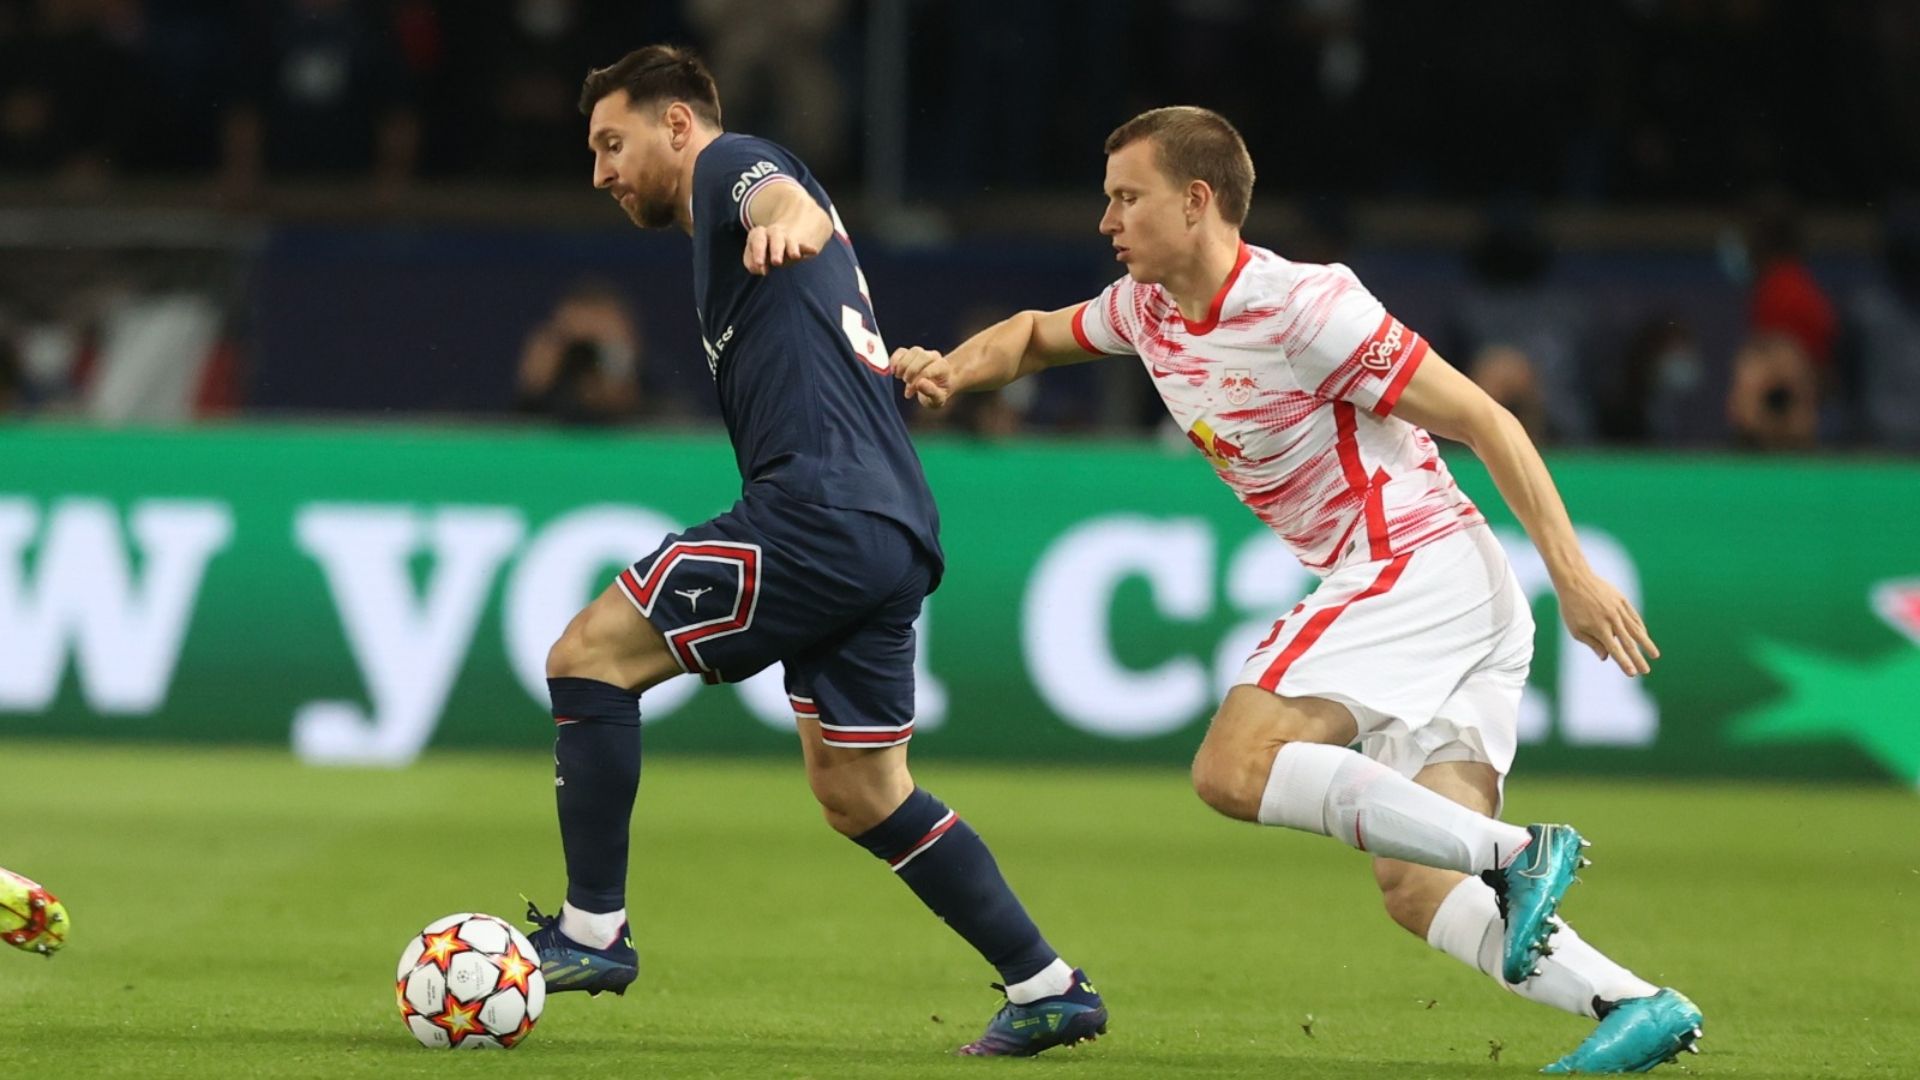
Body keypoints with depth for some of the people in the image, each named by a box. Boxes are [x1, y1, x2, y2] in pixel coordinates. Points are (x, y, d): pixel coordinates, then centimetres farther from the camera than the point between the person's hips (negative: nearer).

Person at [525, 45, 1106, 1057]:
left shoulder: (731, 165, 2)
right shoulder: (720, 235, 32)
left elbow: (780, 194, -24)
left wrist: (787, 220, -45)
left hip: (818, 511, -10)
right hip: (895, 533, 10)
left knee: (587, 657, -6)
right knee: (860, 793, 15)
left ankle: (592, 930, -6)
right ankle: (1047, 986, 14)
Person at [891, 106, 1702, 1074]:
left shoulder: (1302, 306, -15)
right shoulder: (1149, 311, 10)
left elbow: (1484, 420, -15)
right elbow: (1037, 334, 32)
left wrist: (1574, 577, -19)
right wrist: (949, 370, 9)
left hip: (1421, 566, -9)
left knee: (1232, 770, -20)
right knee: (1417, 890, -1)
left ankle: (1513, 854, -25)